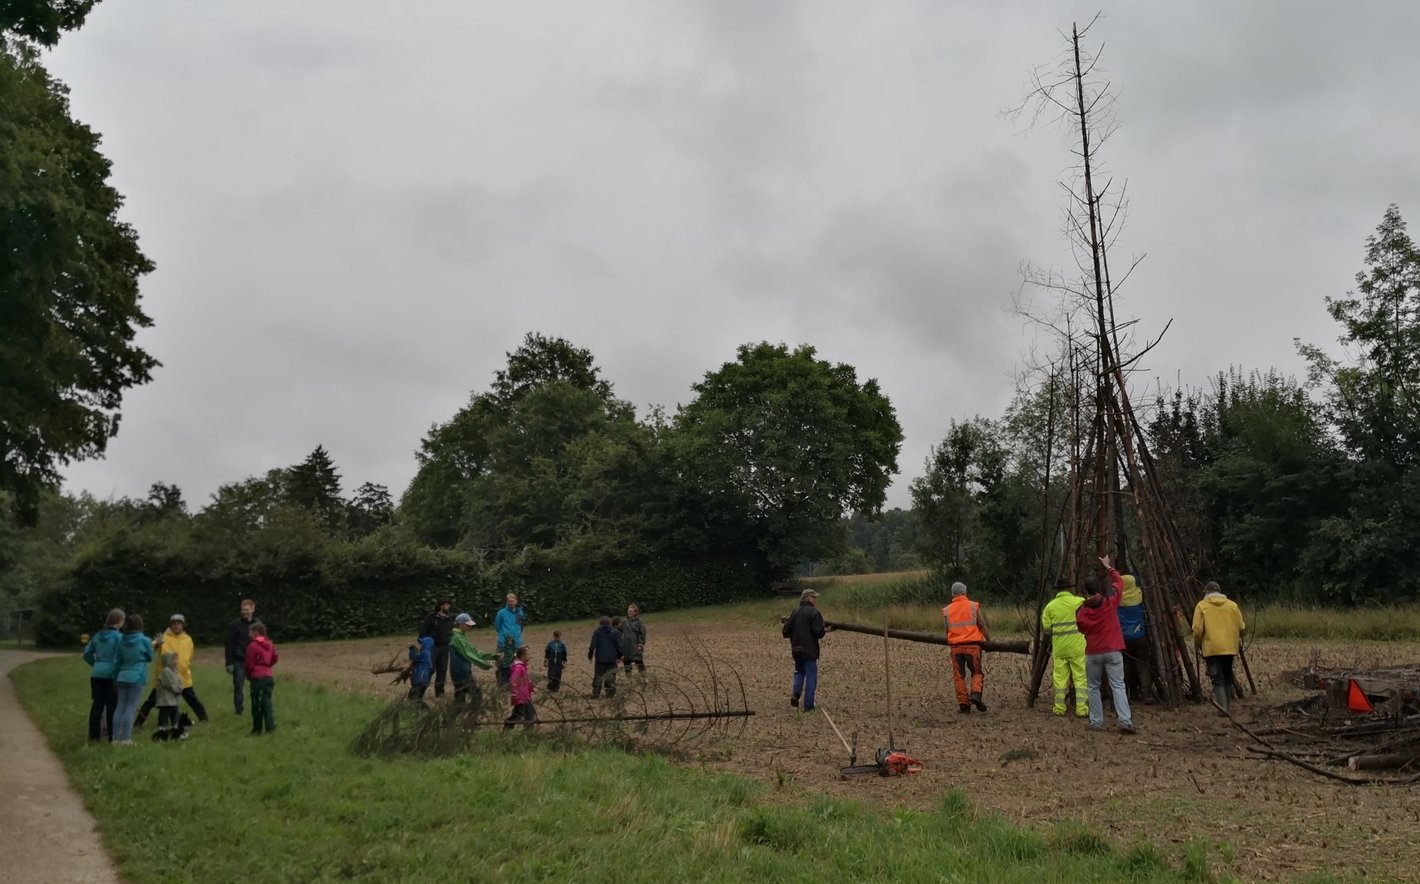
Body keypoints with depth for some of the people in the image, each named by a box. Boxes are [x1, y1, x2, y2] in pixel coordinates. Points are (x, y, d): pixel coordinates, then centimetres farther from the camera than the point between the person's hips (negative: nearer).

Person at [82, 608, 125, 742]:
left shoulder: (98, 635, 9)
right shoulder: (118, 636, -10)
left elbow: (87, 654, 15)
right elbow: (118, 658, -15)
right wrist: (118, 674, -8)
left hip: (96, 674, 6)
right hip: (110, 675, -5)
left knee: (97, 705, 9)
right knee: (111, 706, 1)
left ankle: (94, 735, 13)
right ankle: (112, 736, 5)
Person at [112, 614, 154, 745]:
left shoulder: (122, 641, 8)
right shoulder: (145, 640, -6)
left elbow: (118, 660, 13)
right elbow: (150, 658, 8)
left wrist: (115, 678, 21)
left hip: (122, 676, 5)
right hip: (137, 677, -5)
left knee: (120, 706, 7)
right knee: (131, 707, -4)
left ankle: (116, 738, 8)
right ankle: (125, 738, -6)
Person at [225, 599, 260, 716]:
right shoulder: (234, 625, -3)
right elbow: (229, 645, -4)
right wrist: (229, 663, -8)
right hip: (239, 662, -2)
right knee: (238, 688, 0)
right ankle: (239, 711, 8)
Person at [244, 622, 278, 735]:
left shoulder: (252, 646, -12)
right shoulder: (270, 644, 9)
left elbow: (249, 664, -10)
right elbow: (275, 657, 11)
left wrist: (249, 675, 5)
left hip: (258, 677, -6)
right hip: (269, 676, 6)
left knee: (257, 704, 3)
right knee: (267, 702, 10)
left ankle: (257, 729, 10)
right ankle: (270, 727, 3)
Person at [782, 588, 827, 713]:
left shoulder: (795, 612, 8)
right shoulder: (814, 613, -11)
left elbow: (786, 632, 8)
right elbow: (818, 631, -21)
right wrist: (824, 632, 1)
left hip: (796, 650, 6)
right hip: (809, 651, -6)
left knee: (799, 672, 22)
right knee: (811, 676, 2)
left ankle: (795, 695, 3)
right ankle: (808, 705, 2)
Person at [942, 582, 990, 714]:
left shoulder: (947, 610, 8)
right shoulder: (973, 606, 2)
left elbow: (947, 630, 10)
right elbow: (982, 626, 2)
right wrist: (989, 640, 14)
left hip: (955, 647, 2)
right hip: (972, 645, -2)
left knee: (959, 676, 9)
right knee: (977, 672, 11)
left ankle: (963, 703, 4)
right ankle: (975, 694, -13)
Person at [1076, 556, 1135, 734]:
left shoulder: (1081, 611, -2)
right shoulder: (1110, 601, -3)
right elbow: (1119, 581, 13)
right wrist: (1108, 567, 24)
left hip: (1093, 653, 0)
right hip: (1113, 651, 0)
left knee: (1094, 687, 12)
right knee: (1118, 685, -2)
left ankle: (1096, 722, 8)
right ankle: (1126, 721, -14)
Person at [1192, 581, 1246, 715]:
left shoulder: (1202, 606, -2)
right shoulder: (1232, 605, 7)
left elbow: (1197, 629, -8)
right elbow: (1242, 627, 5)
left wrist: (1197, 644, 8)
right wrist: (1237, 639, 25)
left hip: (1212, 648, -4)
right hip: (1230, 647, 4)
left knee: (1217, 679, -2)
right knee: (1228, 677, 19)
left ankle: (1223, 707, -11)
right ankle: (1229, 705, 26)